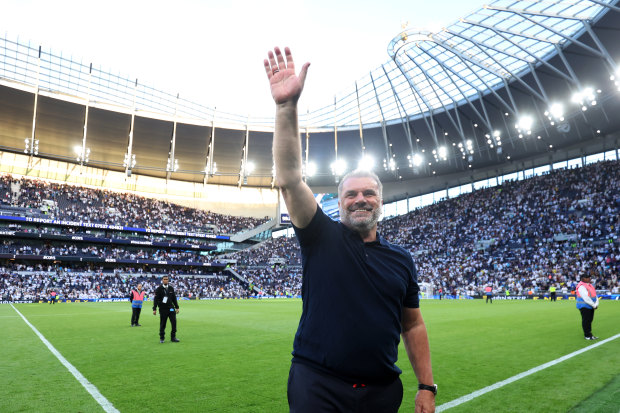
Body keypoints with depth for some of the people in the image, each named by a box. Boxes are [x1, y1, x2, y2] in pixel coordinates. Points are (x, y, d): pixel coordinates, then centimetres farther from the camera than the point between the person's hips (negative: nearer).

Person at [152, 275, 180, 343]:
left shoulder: (171, 288, 10)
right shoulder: (158, 289, -1)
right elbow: (156, 299, -2)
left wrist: (177, 307, 13)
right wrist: (154, 309, -8)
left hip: (171, 308, 3)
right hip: (163, 309, -3)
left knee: (174, 322, -5)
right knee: (162, 324, 3)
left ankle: (173, 337, 4)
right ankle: (161, 338, 19)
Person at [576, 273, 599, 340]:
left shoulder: (590, 285, 14)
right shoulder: (581, 286, -16)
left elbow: (595, 295, 11)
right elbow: (586, 298, -19)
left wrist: (596, 304, -4)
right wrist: (594, 305, -15)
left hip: (591, 306, 9)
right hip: (584, 306, -9)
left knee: (590, 320, 13)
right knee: (586, 321, -4)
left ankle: (589, 334, 22)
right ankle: (587, 335, 3)